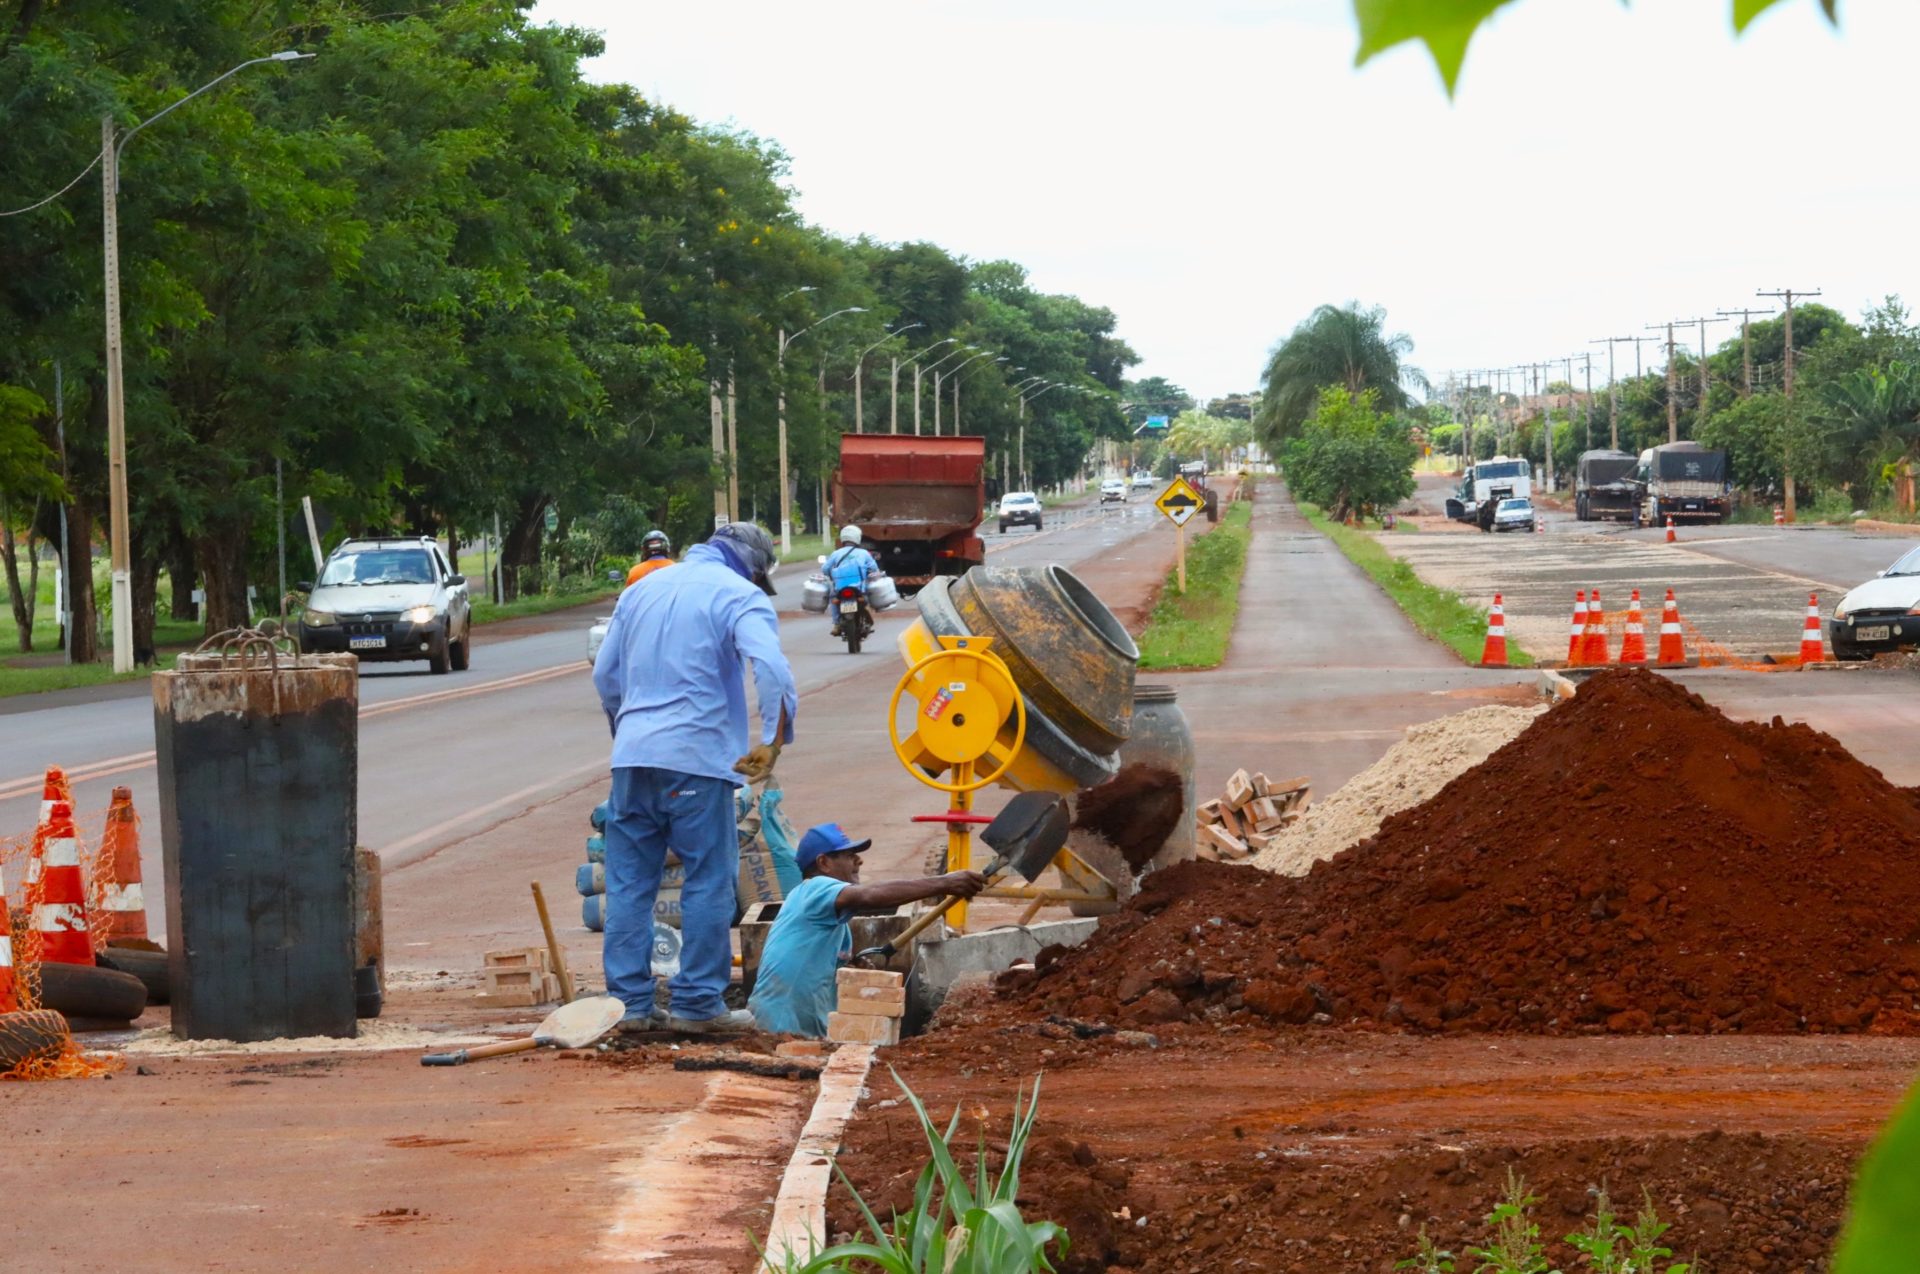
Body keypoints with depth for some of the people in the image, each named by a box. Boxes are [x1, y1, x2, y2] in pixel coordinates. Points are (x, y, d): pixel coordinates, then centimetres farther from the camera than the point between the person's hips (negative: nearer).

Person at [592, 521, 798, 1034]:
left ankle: (629, 1001, 9)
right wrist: (774, 739, -15)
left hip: (632, 756, 6)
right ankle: (697, 1003, 2)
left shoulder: (642, 590, 19)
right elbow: (771, 669, -17)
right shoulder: (740, 596, -1)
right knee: (708, 883, 2)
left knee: (629, 881, 9)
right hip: (697, 758, -5)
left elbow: (605, 674, 23)